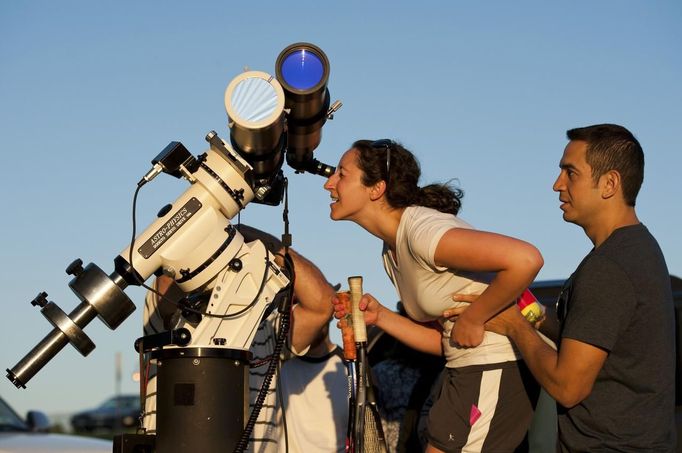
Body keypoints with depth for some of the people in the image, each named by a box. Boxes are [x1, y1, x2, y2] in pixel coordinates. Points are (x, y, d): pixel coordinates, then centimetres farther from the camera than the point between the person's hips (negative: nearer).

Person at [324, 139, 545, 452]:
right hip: (469, 369, 9)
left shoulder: (422, 230, -19)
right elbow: (442, 340, 10)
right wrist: (379, 316, -2)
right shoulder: (391, 253, 10)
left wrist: (472, 319, -19)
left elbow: (525, 259, -31)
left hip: (500, 367, -9)